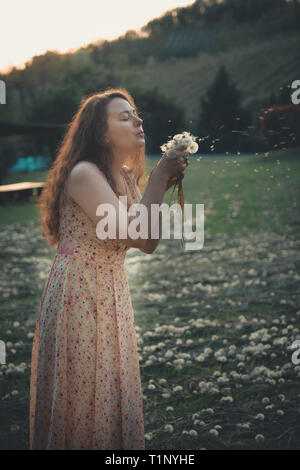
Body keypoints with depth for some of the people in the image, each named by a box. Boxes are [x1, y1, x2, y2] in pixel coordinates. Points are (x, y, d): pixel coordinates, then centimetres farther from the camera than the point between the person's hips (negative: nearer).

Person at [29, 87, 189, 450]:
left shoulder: (127, 177, 8)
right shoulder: (84, 174, -17)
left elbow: (148, 244, 4)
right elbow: (130, 233, -26)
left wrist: (165, 186, -2)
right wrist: (159, 177, -18)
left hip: (113, 295, 8)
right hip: (79, 296, -8)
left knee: (113, 389, 15)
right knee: (84, 391, 3)